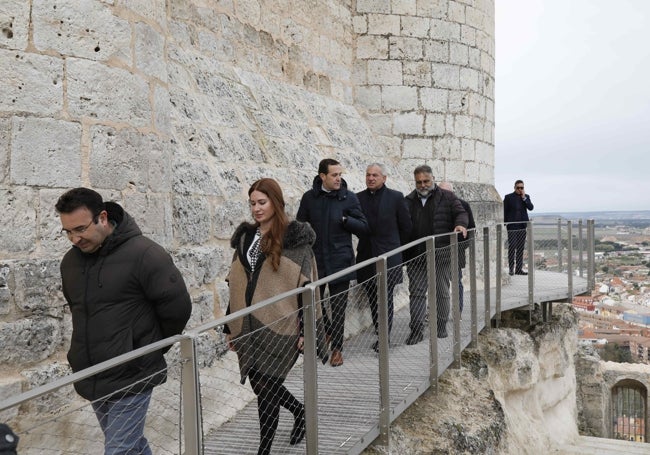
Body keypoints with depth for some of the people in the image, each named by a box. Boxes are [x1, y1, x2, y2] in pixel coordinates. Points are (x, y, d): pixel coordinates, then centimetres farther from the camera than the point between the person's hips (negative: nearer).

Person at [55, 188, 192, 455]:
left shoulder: (143, 253, -17)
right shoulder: (70, 261, 5)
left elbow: (177, 307, -13)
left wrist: (150, 350, 0)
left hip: (131, 378, -6)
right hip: (91, 379, 6)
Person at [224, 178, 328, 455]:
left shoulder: (294, 238, -7)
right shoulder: (245, 237, 10)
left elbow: (306, 287, -9)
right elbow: (236, 285, 13)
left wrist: (305, 329, -12)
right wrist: (230, 326, 12)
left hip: (280, 326, -6)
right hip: (249, 326, 6)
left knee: (266, 388, -3)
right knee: (259, 383, 13)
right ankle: (299, 410, 41)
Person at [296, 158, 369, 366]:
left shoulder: (349, 198, -2)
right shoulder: (309, 197, 1)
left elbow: (364, 227, 0)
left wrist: (344, 219, -15)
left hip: (340, 261, -2)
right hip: (314, 261, 2)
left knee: (338, 308, 4)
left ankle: (337, 348, 18)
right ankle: (328, 331, 36)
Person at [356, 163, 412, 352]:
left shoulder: (396, 197, -2)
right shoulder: (358, 198, 5)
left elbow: (406, 226, 5)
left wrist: (395, 246, 9)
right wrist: (366, 240, 9)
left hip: (389, 256, -3)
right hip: (366, 257, 3)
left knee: (385, 299, -2)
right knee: (373, 299, 9)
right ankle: (380, 334, 21)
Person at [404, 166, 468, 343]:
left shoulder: (447, 197, 3)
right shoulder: (409, 200, 9)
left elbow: (460, 212, 0)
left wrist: (461, 224, -23)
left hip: (441, 255, -1)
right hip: (416, 256, 1)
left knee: (442, 292, 10)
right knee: (416, 293, 1)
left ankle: (441, 326, 25)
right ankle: (416, 330, 5)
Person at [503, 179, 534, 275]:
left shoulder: (526, 197, 11)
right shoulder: (508, 197, 1)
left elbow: (531, 207, -2)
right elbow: (504, 212, 1)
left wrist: (524, 198, -10)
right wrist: (504, 224, -5)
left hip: (522, 226, 4)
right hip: (512, 226, -4)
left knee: (521, 248, 6)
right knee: (512, 248, -6)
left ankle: (519, 269, 12)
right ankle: (511, 269, -2)